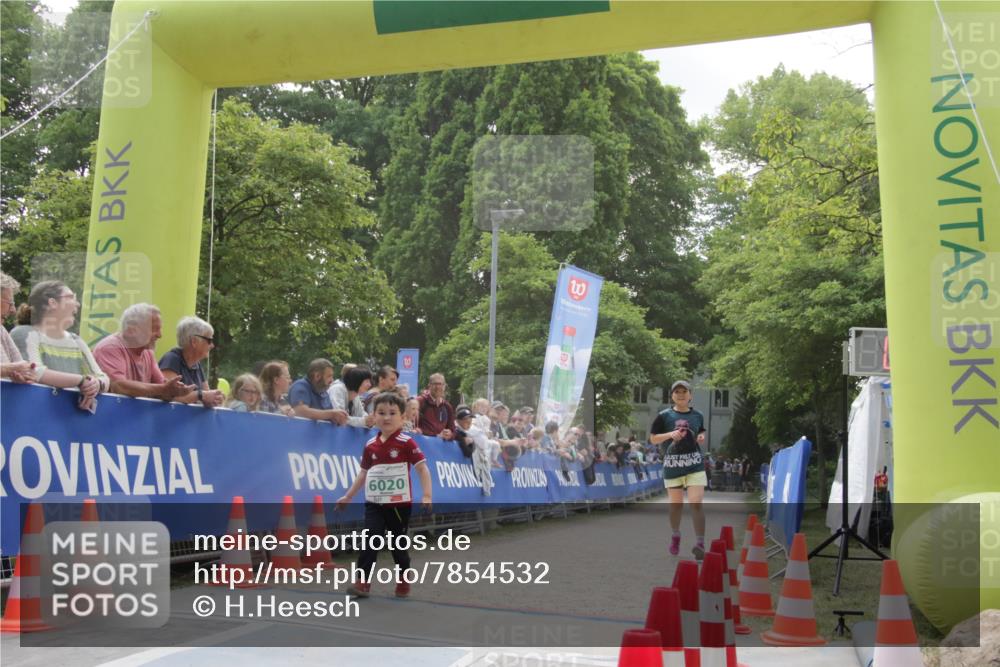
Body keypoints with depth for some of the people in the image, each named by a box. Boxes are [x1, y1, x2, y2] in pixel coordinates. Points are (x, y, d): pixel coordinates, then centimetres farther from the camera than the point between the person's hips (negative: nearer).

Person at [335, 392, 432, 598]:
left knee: (399, 544, 9)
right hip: (374, 503, 3)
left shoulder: (406, 443, -9)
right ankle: (363, 582, -7)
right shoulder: (370, 445, 5)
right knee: (370, 540, -9)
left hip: (399, 503, -3)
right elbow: (363, 473, 16)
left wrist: (426, 495, -21)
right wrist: (348, 496, 19)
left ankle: (403, 580, 28)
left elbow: (422, 468, -11)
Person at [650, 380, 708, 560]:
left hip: (695, 464, 1)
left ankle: (700, 544, -13)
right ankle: (675, 536, 34)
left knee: (696, 503, -12)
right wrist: (669, 434, -14)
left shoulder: (697, 415, 7)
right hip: (672, 465, 0)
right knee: (676, 504, 11)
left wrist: (701, 437, 1)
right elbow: (653, 439, 2)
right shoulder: (664, 416, -1)